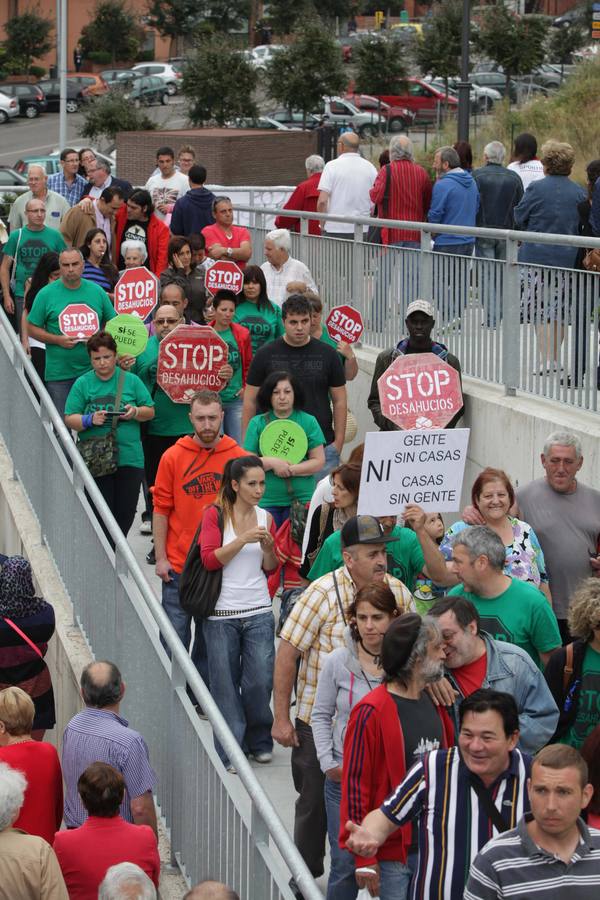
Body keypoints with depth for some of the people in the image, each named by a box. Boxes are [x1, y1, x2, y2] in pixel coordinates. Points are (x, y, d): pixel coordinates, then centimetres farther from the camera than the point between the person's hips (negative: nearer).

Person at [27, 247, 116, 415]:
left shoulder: (97, 292, 6)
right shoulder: (46, 294, -1)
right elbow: (32, 329, 1)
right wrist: (58, 340, -14)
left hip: (93, 371, 2)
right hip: (58, 375, -2)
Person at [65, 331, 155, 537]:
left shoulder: (131, 381, 7)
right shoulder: (82, 384, 4)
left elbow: (150, 411, 10)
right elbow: (69, 419, 1)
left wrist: (136, 412, -12)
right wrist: (89, 420, -18)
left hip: (129, 457, 1)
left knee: (126, 512, 4)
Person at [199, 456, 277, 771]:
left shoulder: (265, 517, 8)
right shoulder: (215, 514, -2)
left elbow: (271, 569, 13)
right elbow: (210, 560, -11)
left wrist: (268, 547, -7)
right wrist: (243, 539, -19)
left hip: (259, 612, 3)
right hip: (221, 613, -3)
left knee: (260, 681, 0)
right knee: (225, 685, 2)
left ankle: (259, 742, 22)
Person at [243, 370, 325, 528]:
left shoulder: (309, 422, 6)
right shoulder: (257, 423, 6)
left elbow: (319, 462, 1)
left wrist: (290, 470, -11)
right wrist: (271, 463, -14)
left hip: (302, 500, 0)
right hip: (266, 501, 0)